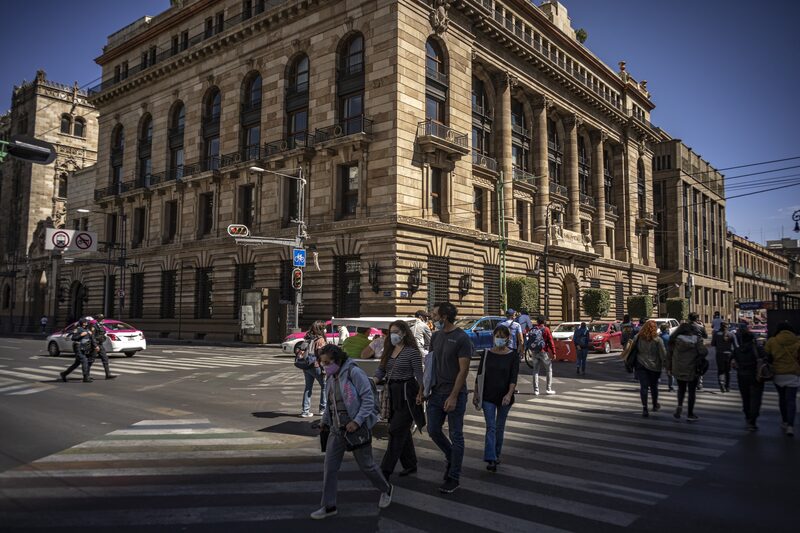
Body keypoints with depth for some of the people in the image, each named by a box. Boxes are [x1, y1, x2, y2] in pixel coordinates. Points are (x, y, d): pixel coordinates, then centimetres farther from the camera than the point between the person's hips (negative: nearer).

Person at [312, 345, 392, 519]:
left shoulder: (354, 373, -16)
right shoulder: (330, 377, 7)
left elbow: (368, 399, -18)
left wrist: (356, 421, -24)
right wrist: (324, 421, 8)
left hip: (357, 428, -7)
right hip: (337, 429, 7)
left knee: (366, 464, 8)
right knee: (330, 467, 3)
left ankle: (385, 489, 34)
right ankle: (329, 506, 15)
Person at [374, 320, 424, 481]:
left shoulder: (412, 352, -11)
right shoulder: (389, 350, 11)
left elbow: (419, 375, -13)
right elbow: (381, 370, 12)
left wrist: (420, 394, -21)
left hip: (406, 394, -7)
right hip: (392, 393, 7)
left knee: (396, 431, -6)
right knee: (403, 431, 15)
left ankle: (386, 470, -3)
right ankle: (410, 465, 27)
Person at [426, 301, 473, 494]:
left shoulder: (461, 338, -13)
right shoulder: (436, 336, 7)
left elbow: (463, 370, -15)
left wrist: (453, 396, -18)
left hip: (454, 395, -7)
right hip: (436, 392, 7)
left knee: (456, 436, 4)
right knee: (433, 431, 11)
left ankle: (453, 477, 15)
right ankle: (452, 458, 36)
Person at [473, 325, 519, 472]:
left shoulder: (513, 356, -4)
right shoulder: (487, 354, 0)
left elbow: (514, 377, -11)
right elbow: (479, 375, 5)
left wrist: (509, 394, -25)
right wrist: (476, 393, 3)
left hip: (505, 397, 0)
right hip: (488, 396, 0)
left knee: (500, 427, 13)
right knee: (491, 427, -8)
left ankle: (496, 455, 29)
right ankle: (490, 460, -13)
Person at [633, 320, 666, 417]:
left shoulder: (637, 338, -2)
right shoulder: (657, 340, -10)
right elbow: (663, 354, -7)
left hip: (640, 365, 1)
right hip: (654, 366, -1)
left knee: (643, 386, 1)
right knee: (654, 386, 17)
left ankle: (644, 408, -10)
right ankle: (655, 405, 35)